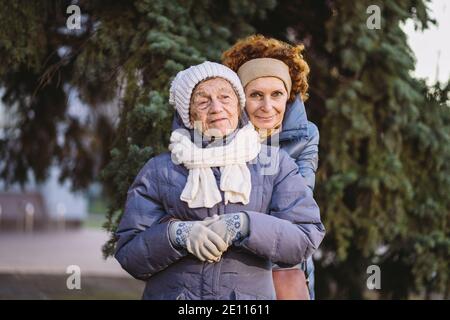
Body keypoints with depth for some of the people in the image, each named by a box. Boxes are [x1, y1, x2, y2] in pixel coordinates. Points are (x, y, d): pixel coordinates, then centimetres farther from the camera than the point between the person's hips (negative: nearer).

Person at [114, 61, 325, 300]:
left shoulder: (276, 165, 5)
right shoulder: (158, 171, 5)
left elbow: (306, 238, -4)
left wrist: (242, 226, -16)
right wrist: (177, 233, -17)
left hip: (250, 293, -2)